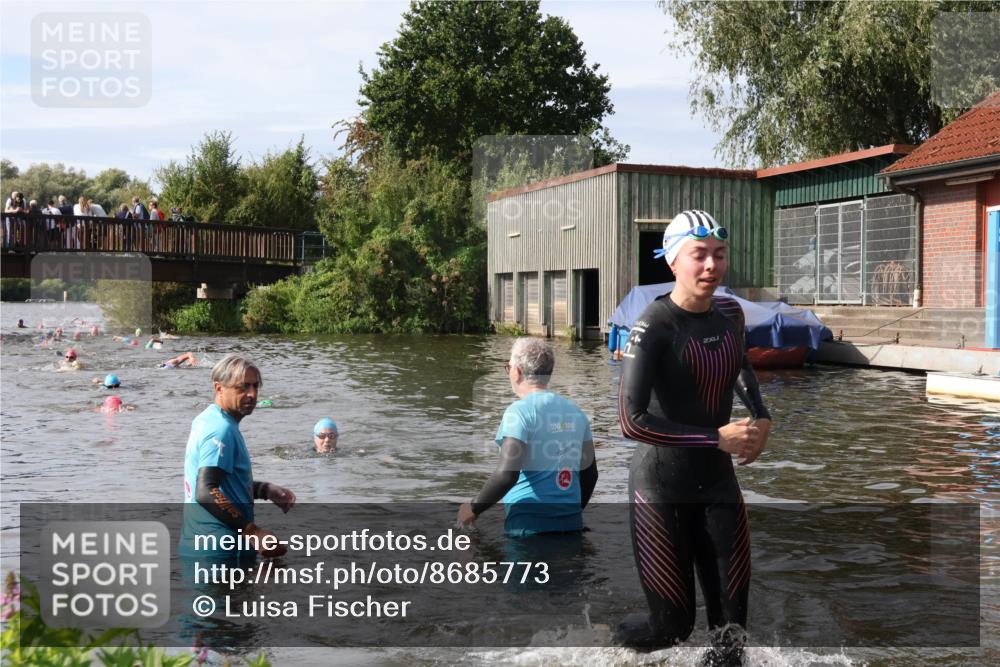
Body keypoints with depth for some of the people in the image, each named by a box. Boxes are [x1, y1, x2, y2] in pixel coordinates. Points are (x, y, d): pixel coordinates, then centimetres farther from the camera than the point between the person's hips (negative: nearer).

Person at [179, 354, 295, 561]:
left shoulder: (206, 420, 14)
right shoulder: (221, 429, -17)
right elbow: (206, 492, -27)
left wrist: (265, 490, 17)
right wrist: (255, 533, -30)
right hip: (219, 553, -10)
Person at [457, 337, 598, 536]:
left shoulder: (520, 411, -11)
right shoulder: (575, 411, 7)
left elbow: (506, 475, -20)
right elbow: (590, 473, 13)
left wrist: (474, 508, -5)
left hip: (529, 526, -6)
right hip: (571, 523, 6)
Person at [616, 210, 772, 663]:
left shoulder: (730, 313, 1)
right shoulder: (655, 327, -19)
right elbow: (632, 421, -26)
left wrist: (761, 416, 7)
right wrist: (716, 437, -21)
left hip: (718, 478, 5)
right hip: (662, 485, -5)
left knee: (731, 607, 5)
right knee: (673, 624, 1)